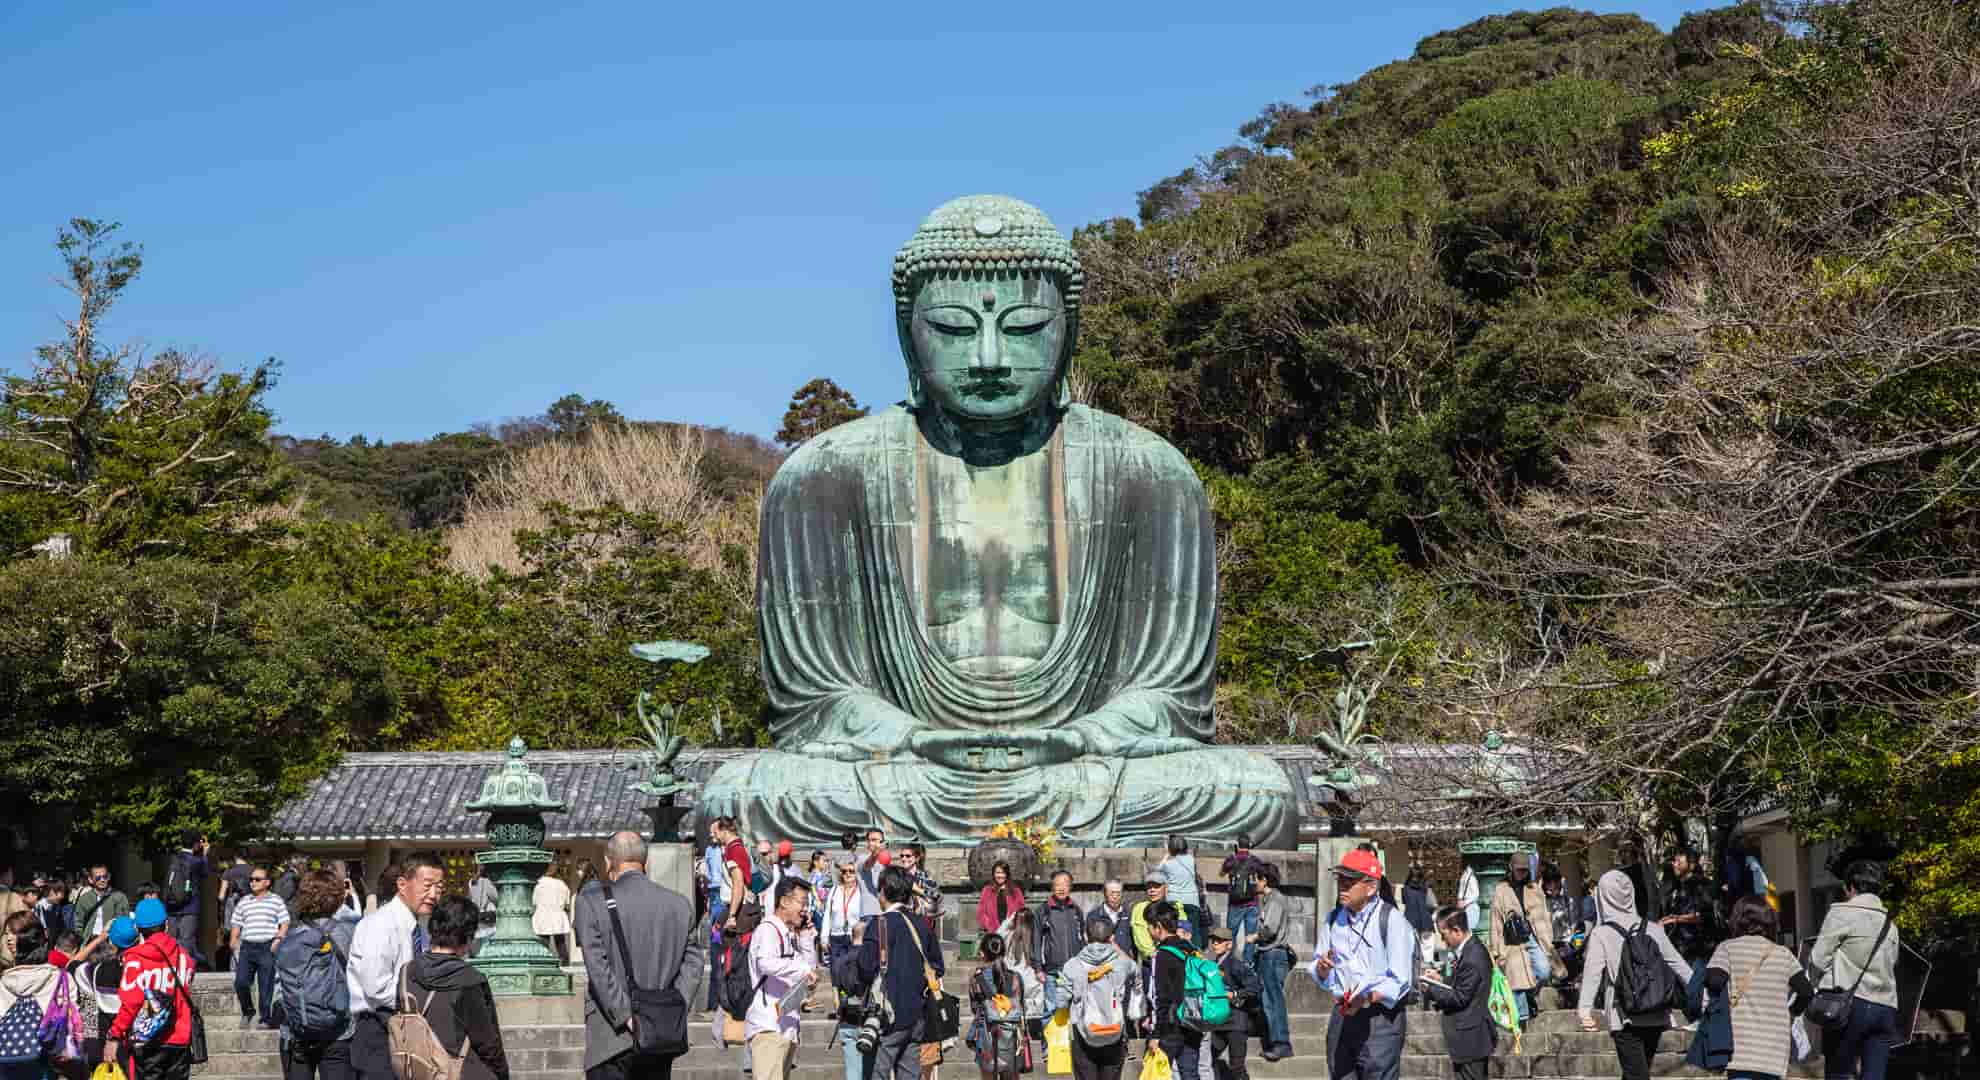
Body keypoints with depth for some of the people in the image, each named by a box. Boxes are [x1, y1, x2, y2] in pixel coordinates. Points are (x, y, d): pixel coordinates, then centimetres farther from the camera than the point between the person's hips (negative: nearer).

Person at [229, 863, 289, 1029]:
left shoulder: (276, 901, 9)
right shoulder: (243, 903, 18)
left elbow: (285, 923, 4)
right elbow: (236, 924, 19)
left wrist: (278, 939, -11)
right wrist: (233, 940, 2)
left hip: (268, 947, -3)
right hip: (247, 947, 3)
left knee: (266, 986, -3)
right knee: (240, 982, -8)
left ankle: (266, 1019, 6)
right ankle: (247, 1011, 15)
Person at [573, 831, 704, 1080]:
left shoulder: (591, 901, -4)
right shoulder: (681, 904, 7)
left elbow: (597, 966, -12)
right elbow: (692, 964, 2)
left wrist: (626, 1016, -12)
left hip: (612, 1040, -4)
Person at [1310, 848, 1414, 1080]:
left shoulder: (1392, 921, -10)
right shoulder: (1334, 919, 9)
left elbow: (1399, 982, -12)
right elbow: (1318, 975, 15)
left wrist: (1366, 999, -25)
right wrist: (1322, 968, -9)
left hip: (1380, 1020, -6)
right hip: (1342, 1017, 6)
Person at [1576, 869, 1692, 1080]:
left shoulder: (1601, 934, -5)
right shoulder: (1653, 929, 5)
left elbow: (1592, 973, -15)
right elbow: (1678, 965, 8)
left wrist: (1585, 1009, -21)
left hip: (1625, 1017, -4)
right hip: (1655, 1016, 4)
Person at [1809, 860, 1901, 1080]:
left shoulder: (1842, 913, 0)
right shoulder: (1889, 923, 18)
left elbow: (1817, 961, -1)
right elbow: (1892, 964, 14)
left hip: (1851, 1004, -5)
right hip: (1886, 1007, 5)